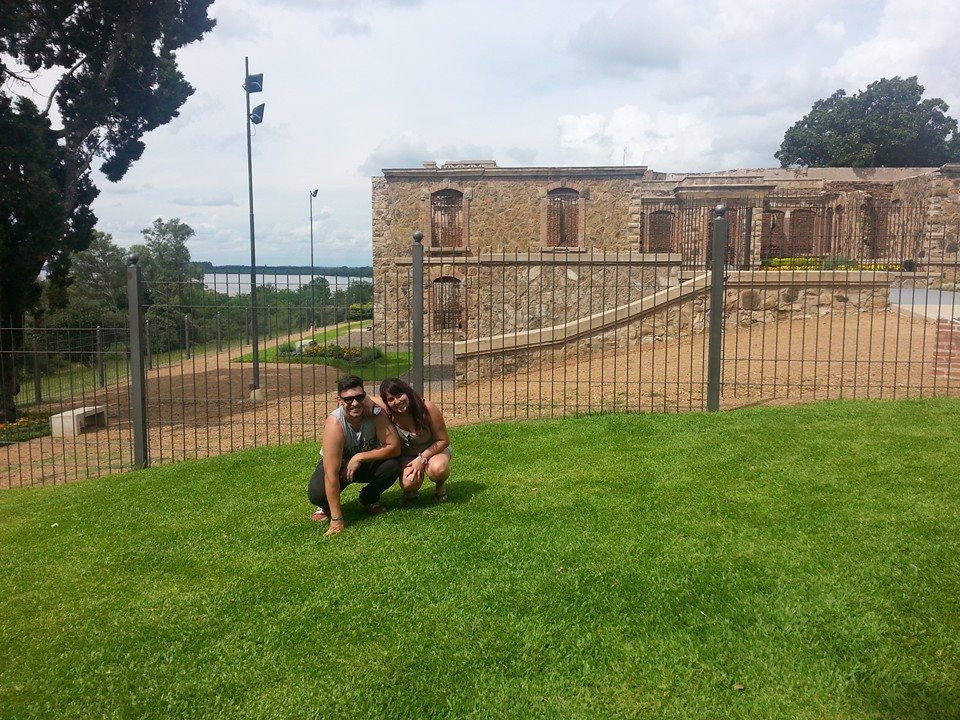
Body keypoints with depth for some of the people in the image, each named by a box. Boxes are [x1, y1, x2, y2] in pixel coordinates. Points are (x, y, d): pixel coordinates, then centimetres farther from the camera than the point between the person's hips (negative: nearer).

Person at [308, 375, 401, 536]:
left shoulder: (376, 413, -26)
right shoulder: (335, 424, -35)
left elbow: (394, 447, -23)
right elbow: (331, 474, -37)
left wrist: (359, 457, -31)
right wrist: (336, 520, -39)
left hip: (366, 462, 3)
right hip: (338, 464, -3)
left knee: (392, 466, -27)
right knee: (316, 494, -31)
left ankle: (369, 499, 6)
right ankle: (327, 506, 9)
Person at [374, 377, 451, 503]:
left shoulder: (427, 408, -27)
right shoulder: (386, 412, -24)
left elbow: (443, 440, -16)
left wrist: (422, 458, -25)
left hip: (434, 449, -1)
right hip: (407, 455, 1)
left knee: (437, 469, -35)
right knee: (409, 483, -30)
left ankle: (440, 485, 1)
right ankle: (411, 491, 8)